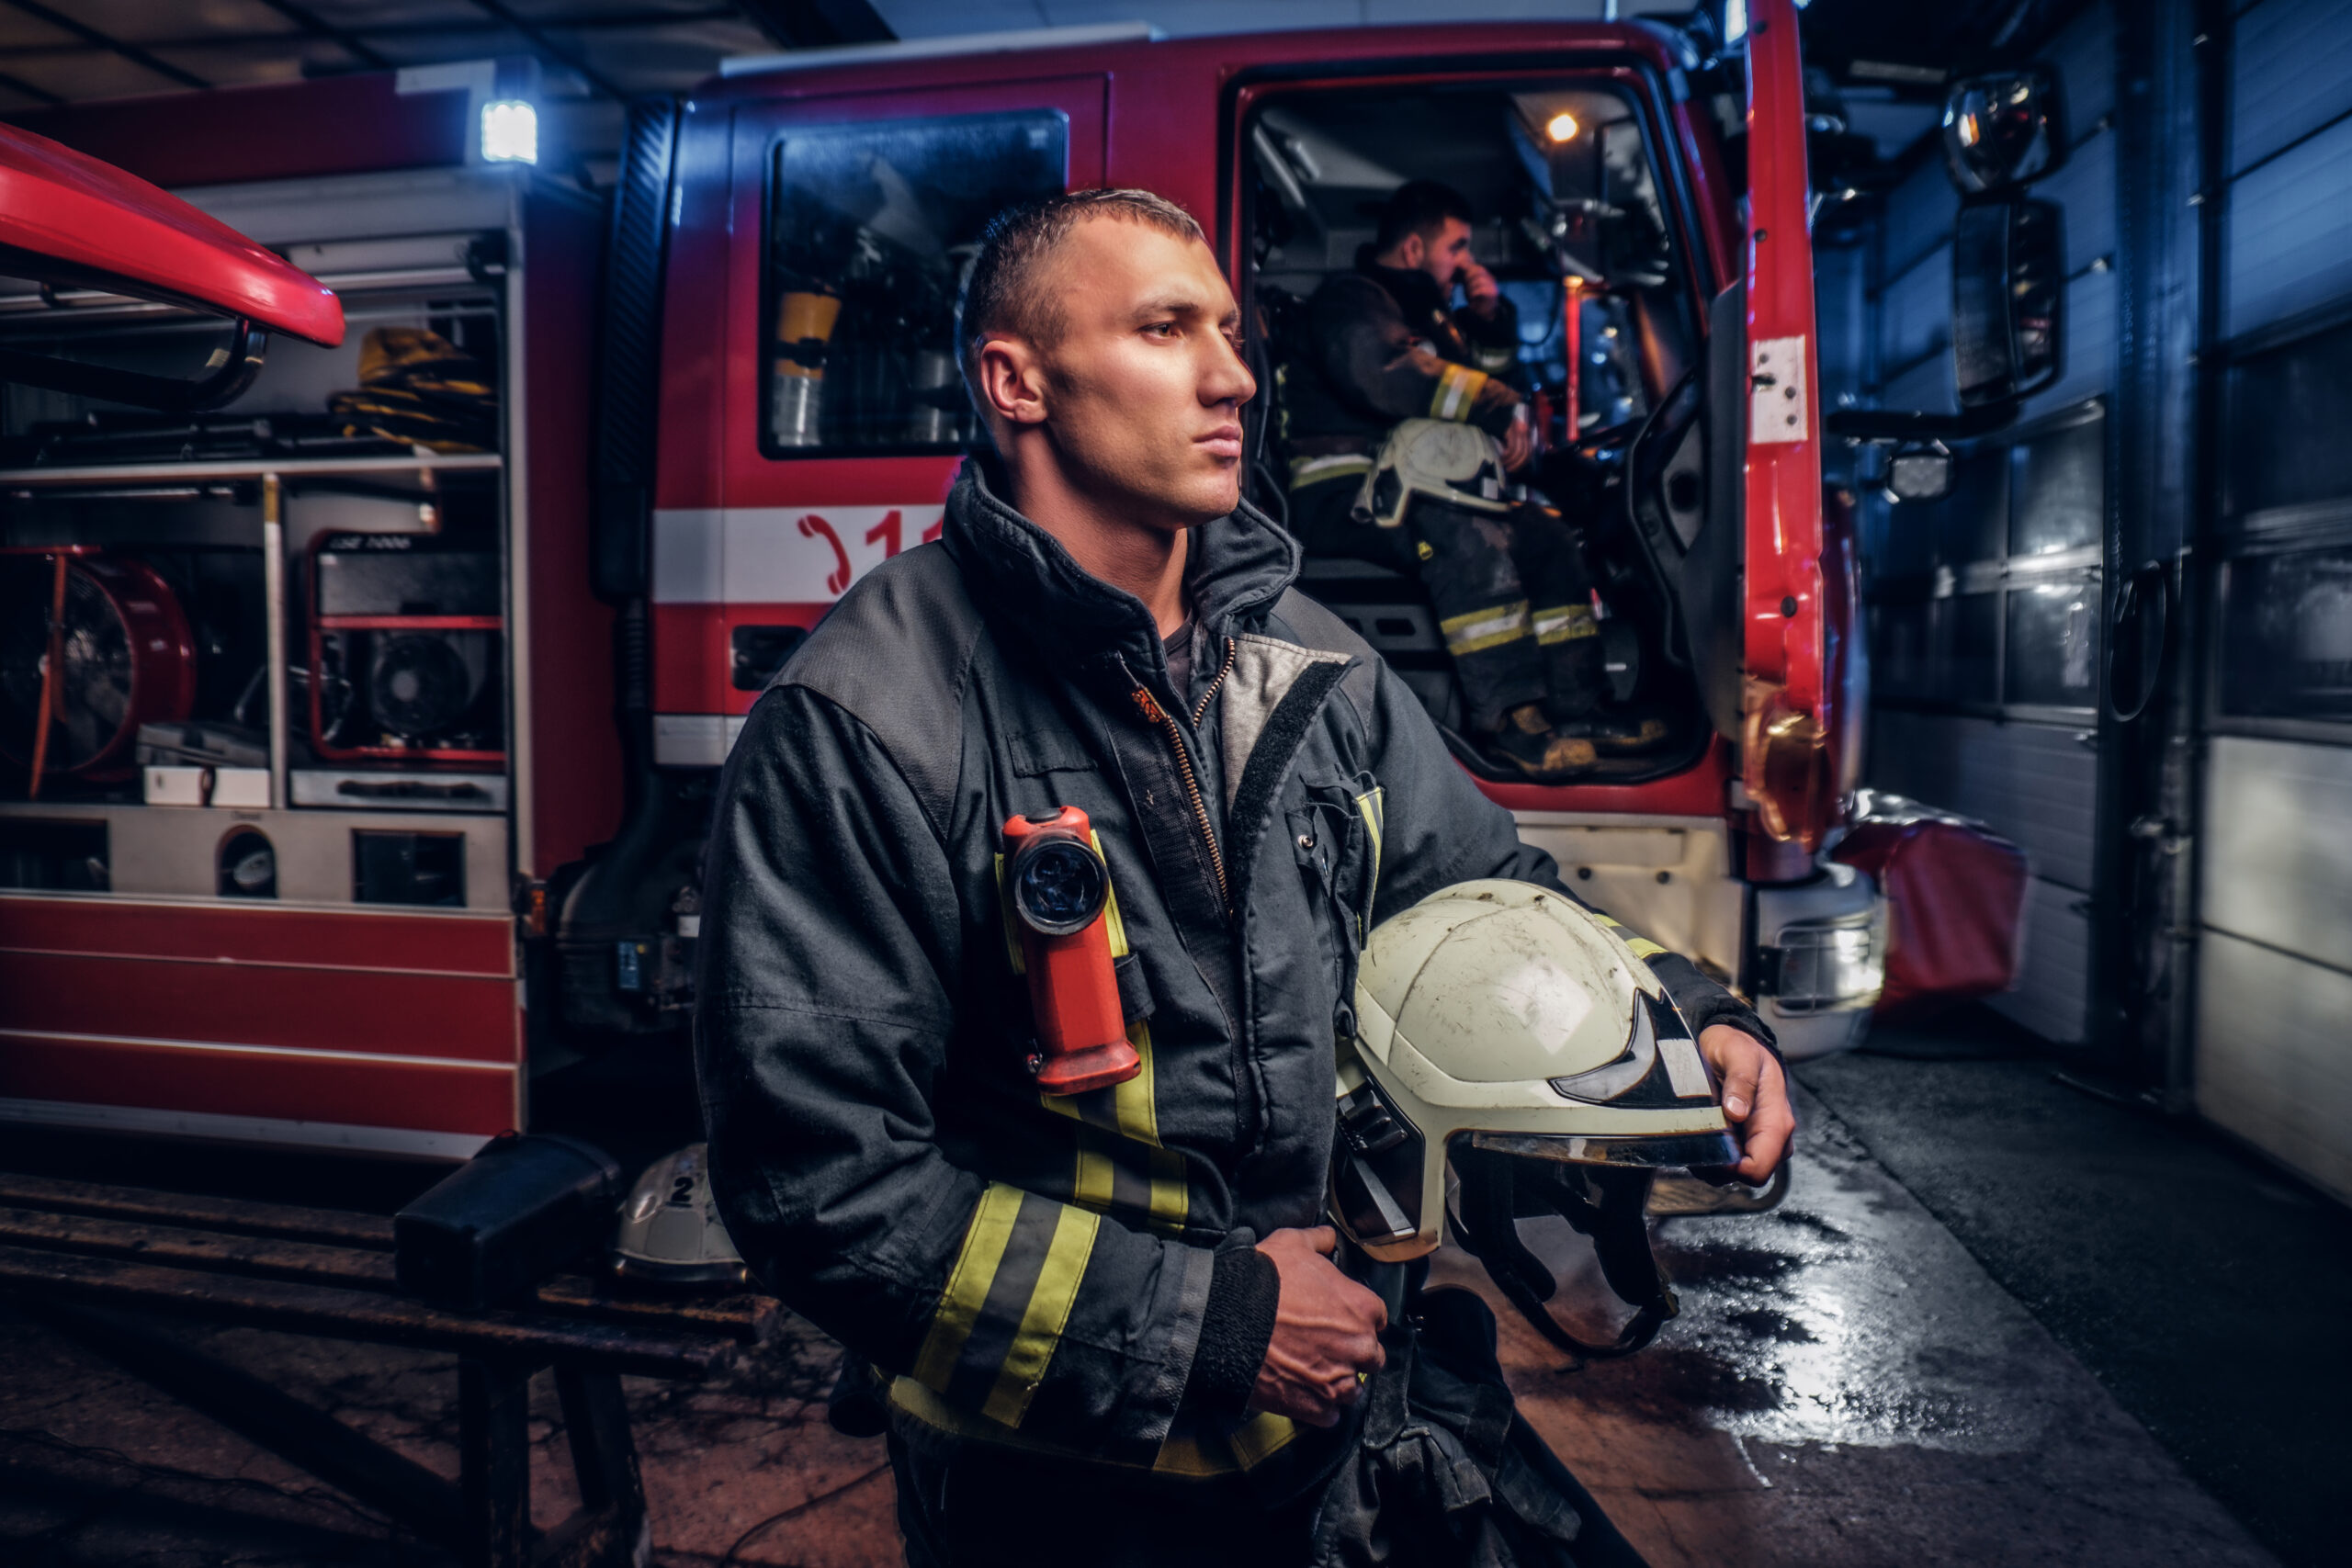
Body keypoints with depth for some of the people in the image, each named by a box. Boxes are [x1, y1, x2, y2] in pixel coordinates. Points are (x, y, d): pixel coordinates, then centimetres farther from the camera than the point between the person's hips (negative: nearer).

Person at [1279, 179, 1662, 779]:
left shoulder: (1426, 313, 25)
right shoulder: (1349, 298, -4)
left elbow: (1492, 380, 31)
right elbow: (1384, 375, -25)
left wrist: (1491, 319, 12)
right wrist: (1501, 408, -21)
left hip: (1405, 488, 10)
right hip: (1340, 496, -9)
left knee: (1546, 534, -2)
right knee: (1468, 537, -35)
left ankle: (1572, 708, -5)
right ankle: (1507, 717, -33)